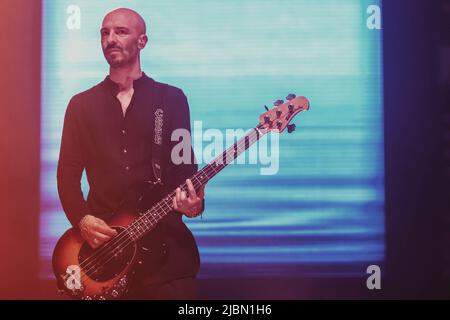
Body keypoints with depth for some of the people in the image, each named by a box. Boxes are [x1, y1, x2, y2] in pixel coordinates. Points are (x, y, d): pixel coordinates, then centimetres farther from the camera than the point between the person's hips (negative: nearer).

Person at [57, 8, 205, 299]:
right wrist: (81, 219, -8)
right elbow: (68, 172, 8)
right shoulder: (82, 103, 11)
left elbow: (185, 163, 3)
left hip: (164, 237, -1)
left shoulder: (172, 98, 6)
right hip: (99, 240, 1)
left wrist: (193, 201, -16)